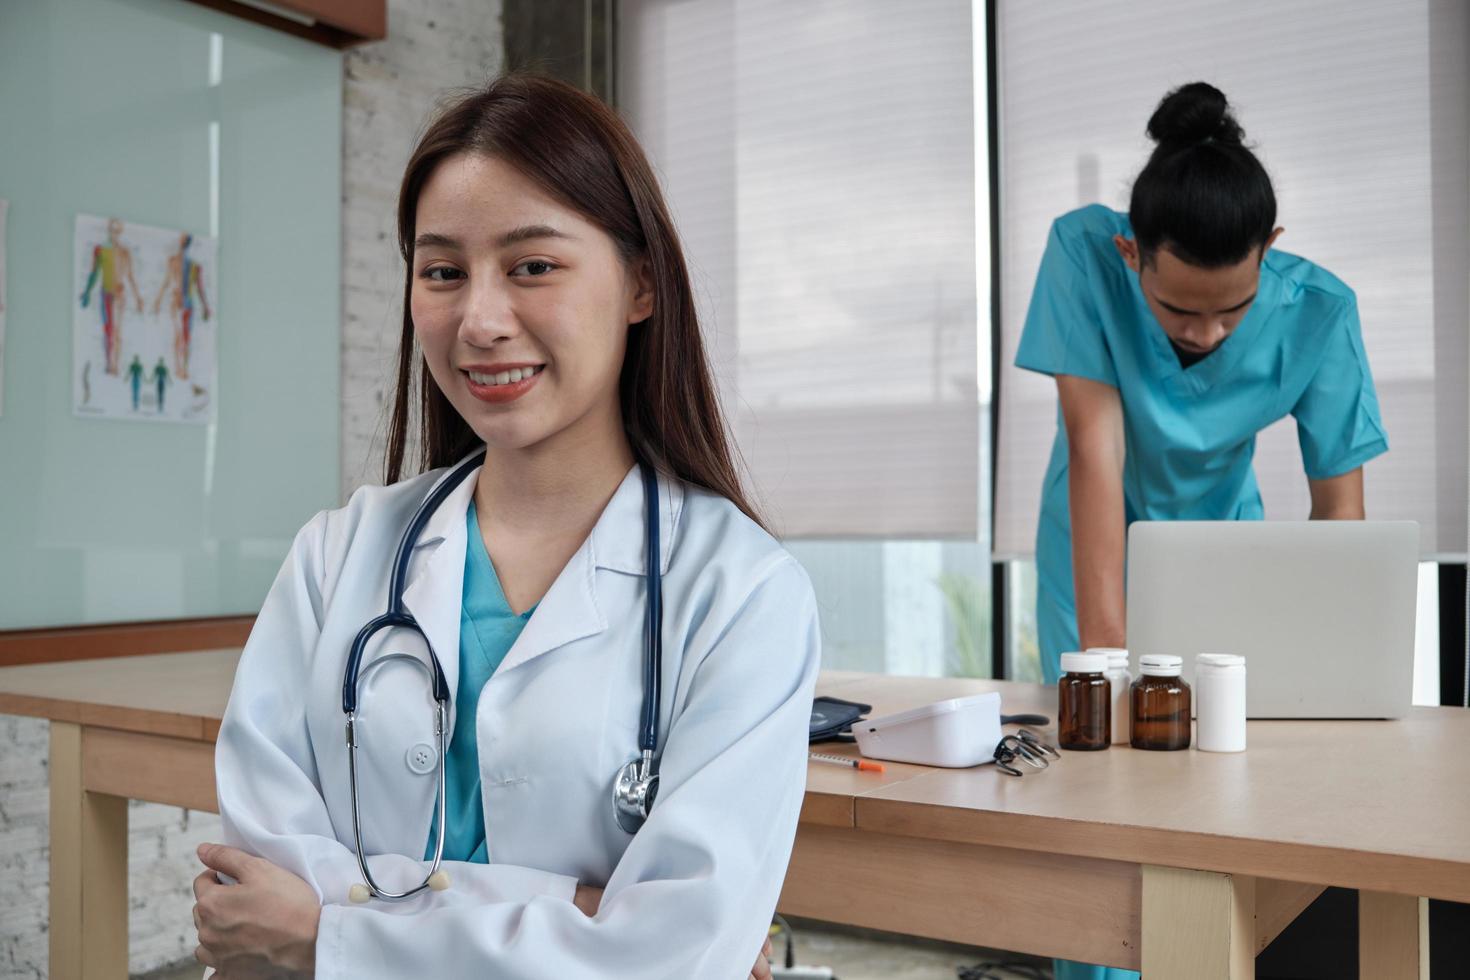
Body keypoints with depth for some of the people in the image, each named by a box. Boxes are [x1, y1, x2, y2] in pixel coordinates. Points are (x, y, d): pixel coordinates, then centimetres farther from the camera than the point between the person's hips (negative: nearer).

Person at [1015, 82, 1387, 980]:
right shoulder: (1085, 253, -28)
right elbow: (1096, 445, -31)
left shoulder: (1317, 310, -24)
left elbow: (1339, 502, -18)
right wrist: (1104, 638, -35)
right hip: (1100, 541, -1)